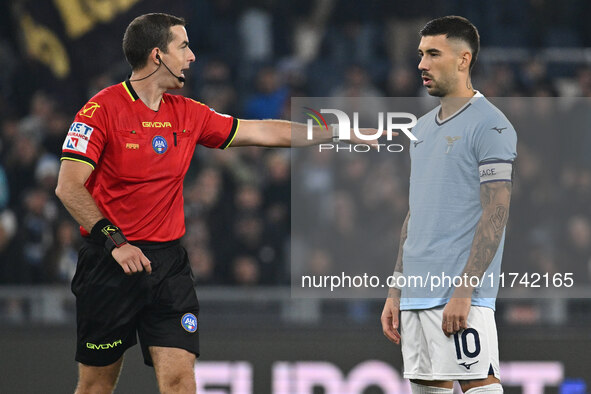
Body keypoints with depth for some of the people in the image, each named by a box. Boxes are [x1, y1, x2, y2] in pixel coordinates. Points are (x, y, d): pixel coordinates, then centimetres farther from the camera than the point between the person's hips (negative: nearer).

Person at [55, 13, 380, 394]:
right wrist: (114, 242, -21)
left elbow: (264, 132, 15)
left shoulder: (187, 114, 9)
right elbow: (68, 186, -14)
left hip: (169, 262, 4)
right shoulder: (102, 109, -9)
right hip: (109, 262, -4)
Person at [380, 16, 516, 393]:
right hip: (416, 292, 8)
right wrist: (395, 292, 17)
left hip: (461, 293, -8)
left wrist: (463, 292, -19)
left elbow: (495, 216, -13)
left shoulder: (490, 125, -7)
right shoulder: (423, 128, 18)